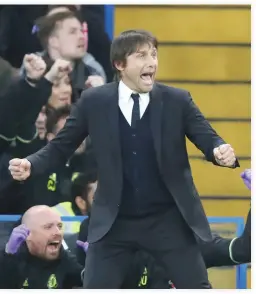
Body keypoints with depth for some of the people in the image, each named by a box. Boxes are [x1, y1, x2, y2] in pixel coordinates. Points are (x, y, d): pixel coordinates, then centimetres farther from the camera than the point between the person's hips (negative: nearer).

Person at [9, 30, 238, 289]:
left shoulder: (177, 100, -3)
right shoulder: (94, 101, -3)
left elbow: (208, 139, -5)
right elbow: (61, 147, 4)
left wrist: (223, 152, -30)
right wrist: (30, 165, -16)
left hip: (167, 219, 0)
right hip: (114, 222, 0)